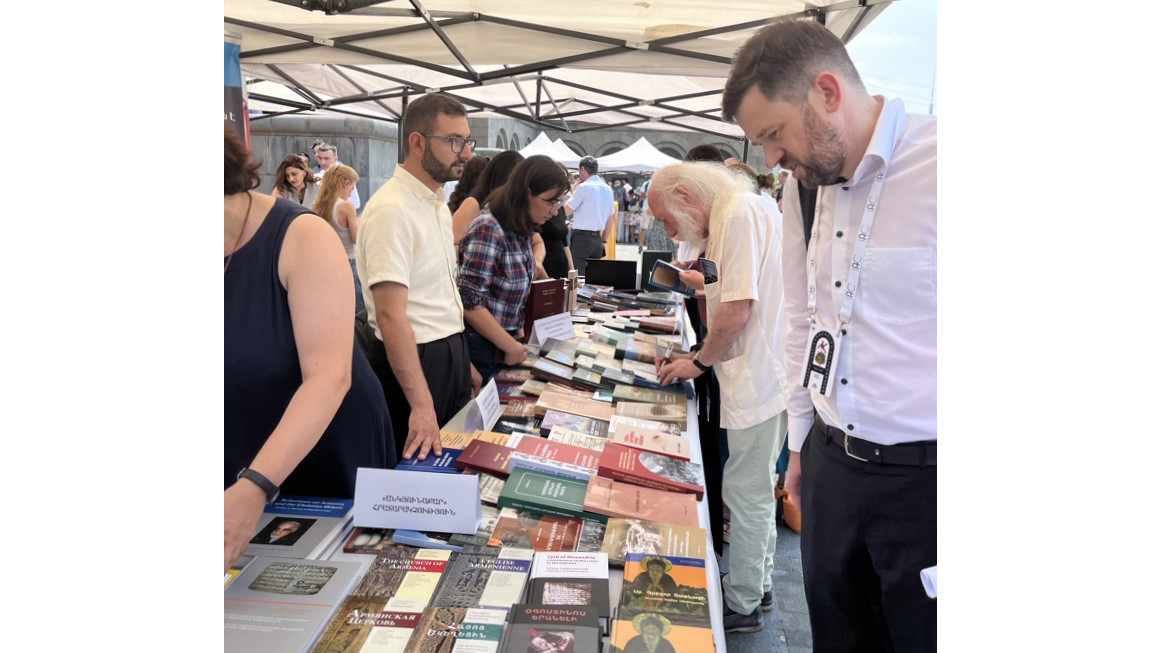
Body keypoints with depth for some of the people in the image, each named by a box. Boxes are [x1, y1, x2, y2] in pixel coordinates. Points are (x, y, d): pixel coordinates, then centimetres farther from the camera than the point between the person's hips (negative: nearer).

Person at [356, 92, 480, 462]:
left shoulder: (437, 203, 9)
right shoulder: (392, 210, -21)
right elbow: (390, 314, -27)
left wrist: (462, 360, 16)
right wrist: (421, 404, -31)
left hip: (450, 353, 9)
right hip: (413, 358, -9)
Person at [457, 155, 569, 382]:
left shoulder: (520, 230, 4)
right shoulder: (489, 230, -22)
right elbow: (470, 303, -24)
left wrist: (519, 332, 4)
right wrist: (511, 345, -16)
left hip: (502, 341, 8)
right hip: (479, 346, -8)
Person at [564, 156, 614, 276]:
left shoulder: (583, 187, -10)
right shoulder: (607, 189, 12)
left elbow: (566, 211, -9)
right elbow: (610, 218, 17)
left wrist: (573, 192, 4)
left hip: (581, 239, -7)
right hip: (597, 239, 7)